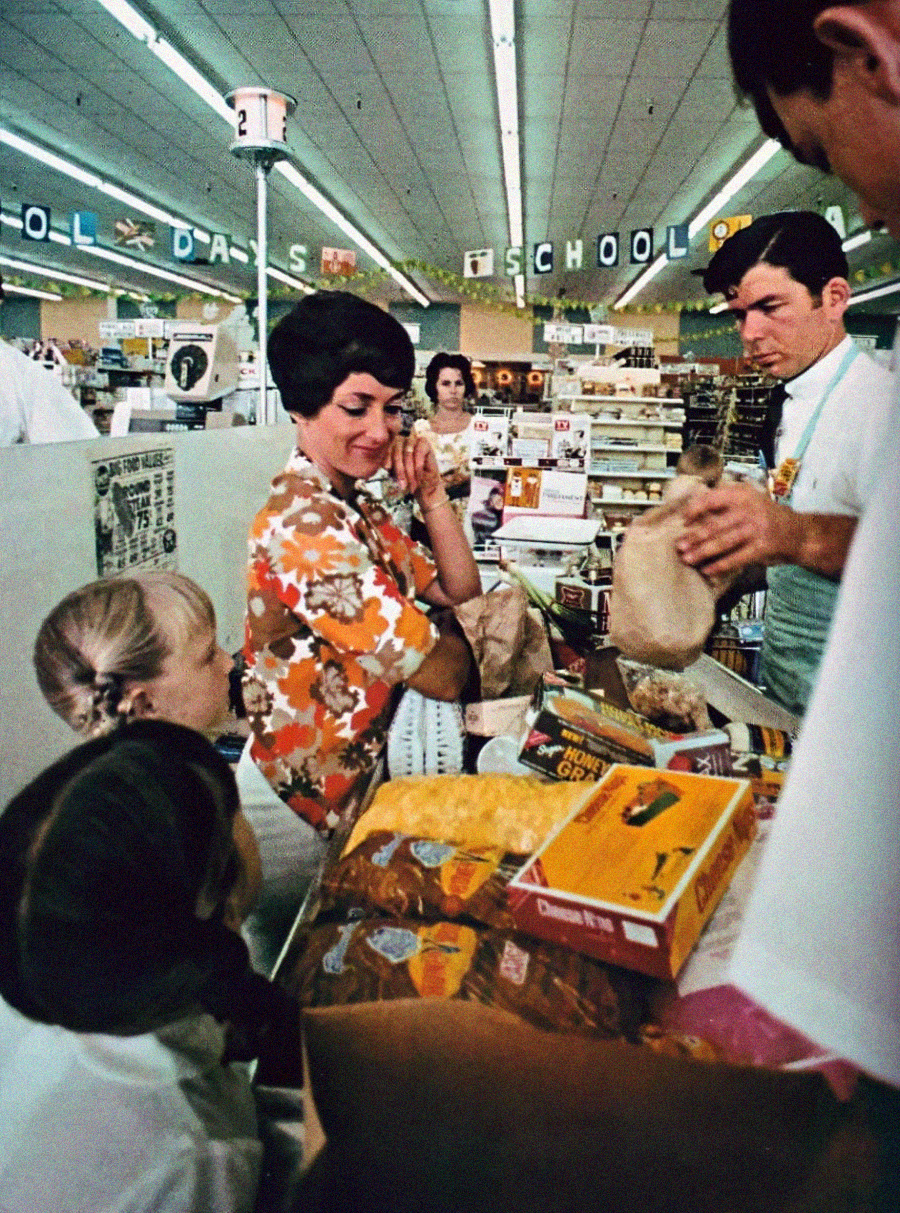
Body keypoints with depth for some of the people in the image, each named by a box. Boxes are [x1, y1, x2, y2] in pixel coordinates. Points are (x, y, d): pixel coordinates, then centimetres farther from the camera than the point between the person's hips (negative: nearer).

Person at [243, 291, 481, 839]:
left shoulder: (353, 502, 3)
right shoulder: (305, 527, -28)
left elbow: (461, 592, 6)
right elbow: (443, 675, -24)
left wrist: (433, 495, -7)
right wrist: (443, 629, -2)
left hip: (381, 749, 8)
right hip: (339, 798, -8)